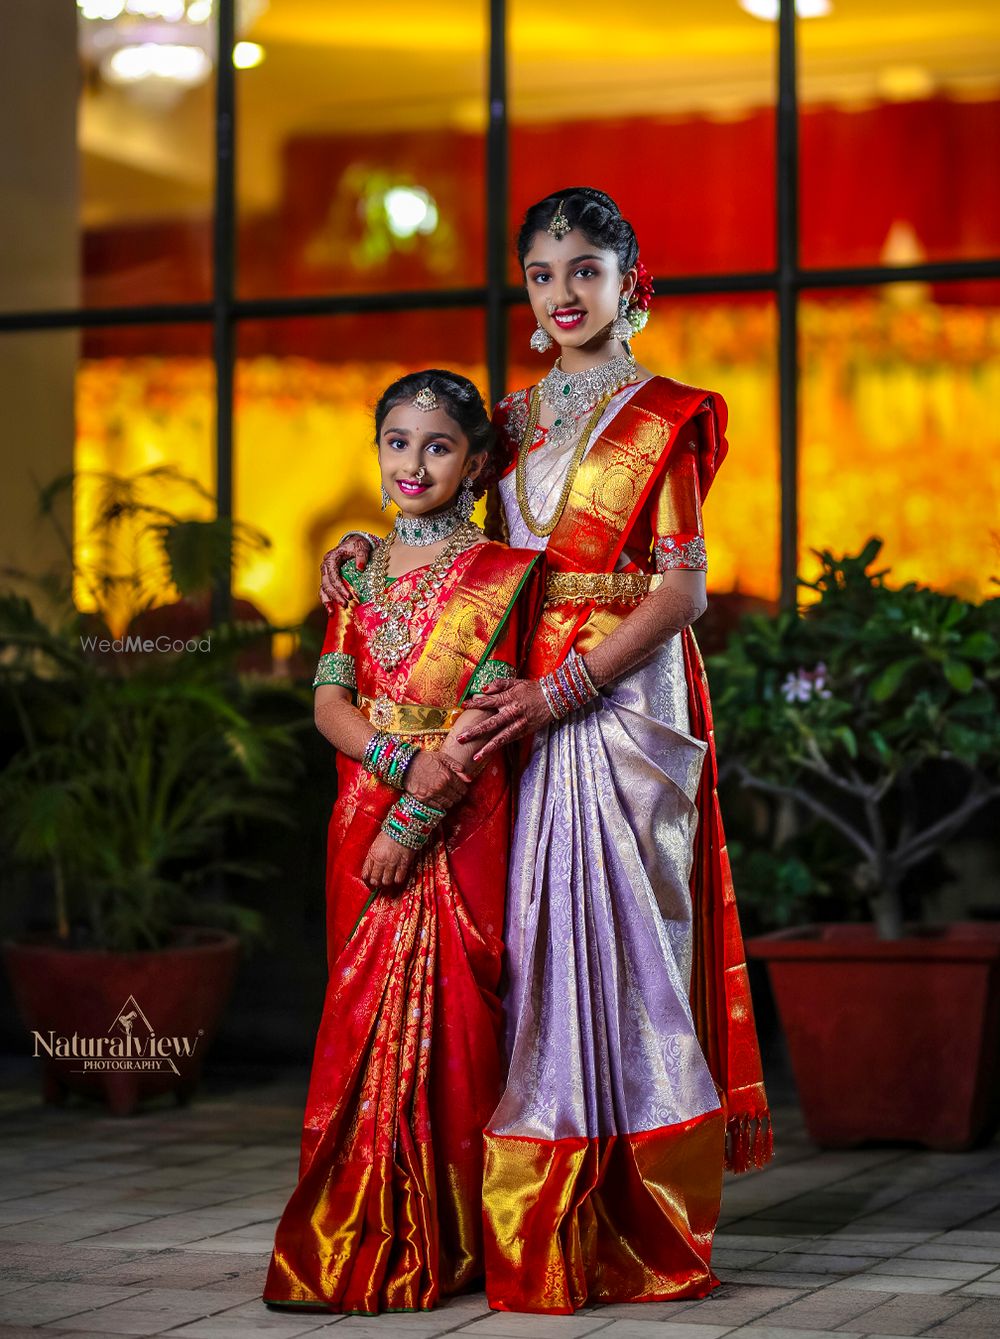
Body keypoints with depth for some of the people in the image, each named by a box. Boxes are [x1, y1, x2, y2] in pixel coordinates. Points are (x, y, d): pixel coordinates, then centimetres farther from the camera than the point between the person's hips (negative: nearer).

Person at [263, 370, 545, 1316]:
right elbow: (330, 701, 4)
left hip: (460, 825, -4)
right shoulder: (361, 568, 12)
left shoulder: (500, 572, -1)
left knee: (444, 1012, -5)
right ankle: (358, 1238, 9)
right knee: (364, 1014, 4)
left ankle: (433, 1249, 2)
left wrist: (413, 822, -16)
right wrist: (405, 760, -15)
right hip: (364, 812, 4)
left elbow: (483, 714, -9)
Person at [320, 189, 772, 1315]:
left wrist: (562, 690, -16)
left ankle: (634, 1234, -1)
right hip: (523, 702, 5)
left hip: (624, 700, -5)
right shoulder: (514, 420, 18)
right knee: (538, 938, 1)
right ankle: (540, 1229, 5)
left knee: (613, 933, -7)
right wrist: (380, 546, 5)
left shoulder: (666, 417, 0)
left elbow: (682, 589, -8)